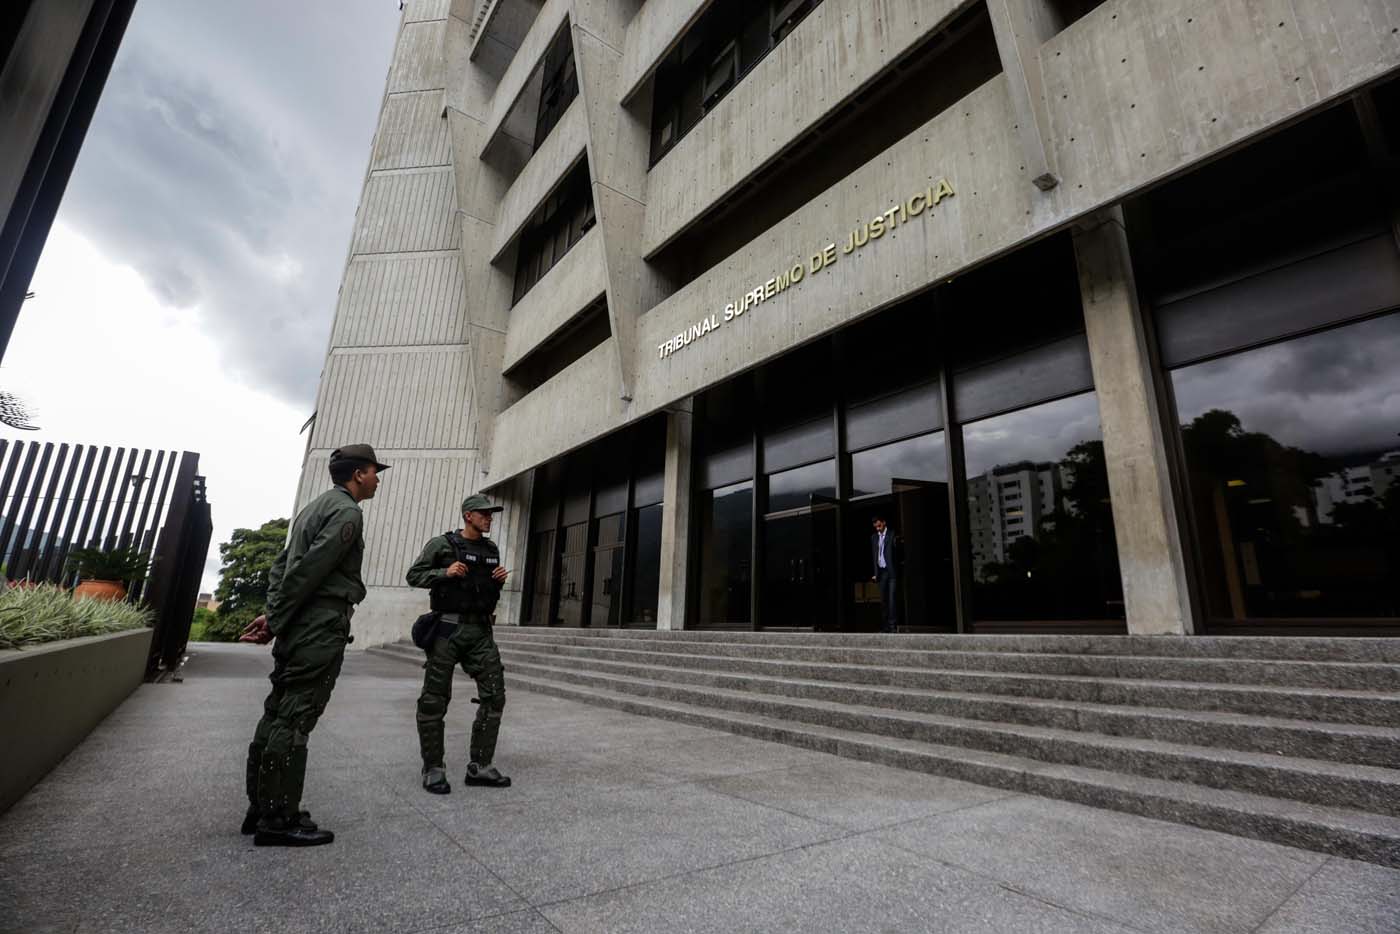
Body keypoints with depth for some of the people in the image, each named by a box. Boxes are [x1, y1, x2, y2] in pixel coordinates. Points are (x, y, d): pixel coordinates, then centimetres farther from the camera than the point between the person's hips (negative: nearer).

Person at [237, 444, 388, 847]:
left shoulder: (316, 507, 19)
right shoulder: (347, 512, -12)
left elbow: (281, 564, 17)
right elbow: (307, 570, -18)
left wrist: (272, 614, 9)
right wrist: (275, 622, -10)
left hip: (298, 627, 10)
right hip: (321, 627, -10)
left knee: (278, 714, 13)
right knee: (294, 720, -4)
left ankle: (262, 807, 22)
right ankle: (277, 819, 3)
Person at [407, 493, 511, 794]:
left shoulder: (492, 550, 14)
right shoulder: (442, 544, -2)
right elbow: (414, 576, -1)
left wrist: (500, 581, 1)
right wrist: (445, 572, -16)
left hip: (481, 630, 5)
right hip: (448, 628, -5)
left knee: (494, 696, 0)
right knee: (435, 700, 2)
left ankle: (480, 766, 10)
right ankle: (433, 768, 16)